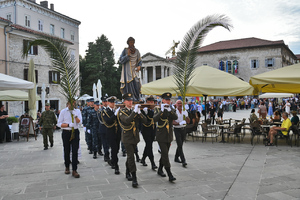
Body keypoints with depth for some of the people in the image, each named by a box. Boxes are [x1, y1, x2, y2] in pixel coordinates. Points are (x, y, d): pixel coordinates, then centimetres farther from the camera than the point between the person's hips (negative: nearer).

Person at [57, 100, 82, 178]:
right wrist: (68, 125, -18)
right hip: (66, 132, 0)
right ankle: (67, 167, 30)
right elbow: (59, 124, -4)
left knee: (75, 151, -5)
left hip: (75, 132, 1)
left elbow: (80, 122, -3)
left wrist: (75, 116, -19)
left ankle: (74, 170, -1)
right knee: (66, 151, 11)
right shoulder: (63, 112, 0)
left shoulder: (77, 111, 6)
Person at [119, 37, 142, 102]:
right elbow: (120, 60, -3)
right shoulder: (125, 51, 2)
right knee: (128, 85, -9)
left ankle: (136, 100, -2)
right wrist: (127, 55, -14)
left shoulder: (136, 51, 11)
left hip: (134, 71, 3)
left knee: (136, 84, -8)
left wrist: (139, 66, -3)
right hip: (127, 71, -3)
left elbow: (139, 60, 17)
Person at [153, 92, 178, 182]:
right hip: (161, 136, -5)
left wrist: (169, 110, -26)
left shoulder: (172, 110, 9)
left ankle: (160, 170, 33)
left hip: (169, 136, 5)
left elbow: (176, 117, -12)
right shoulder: (158, 109, -2)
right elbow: (155, 119, -18)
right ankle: (170, 175, -9)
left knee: (164, 154, 15)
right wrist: (162, 111, -26)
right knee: (165, 155, -9)